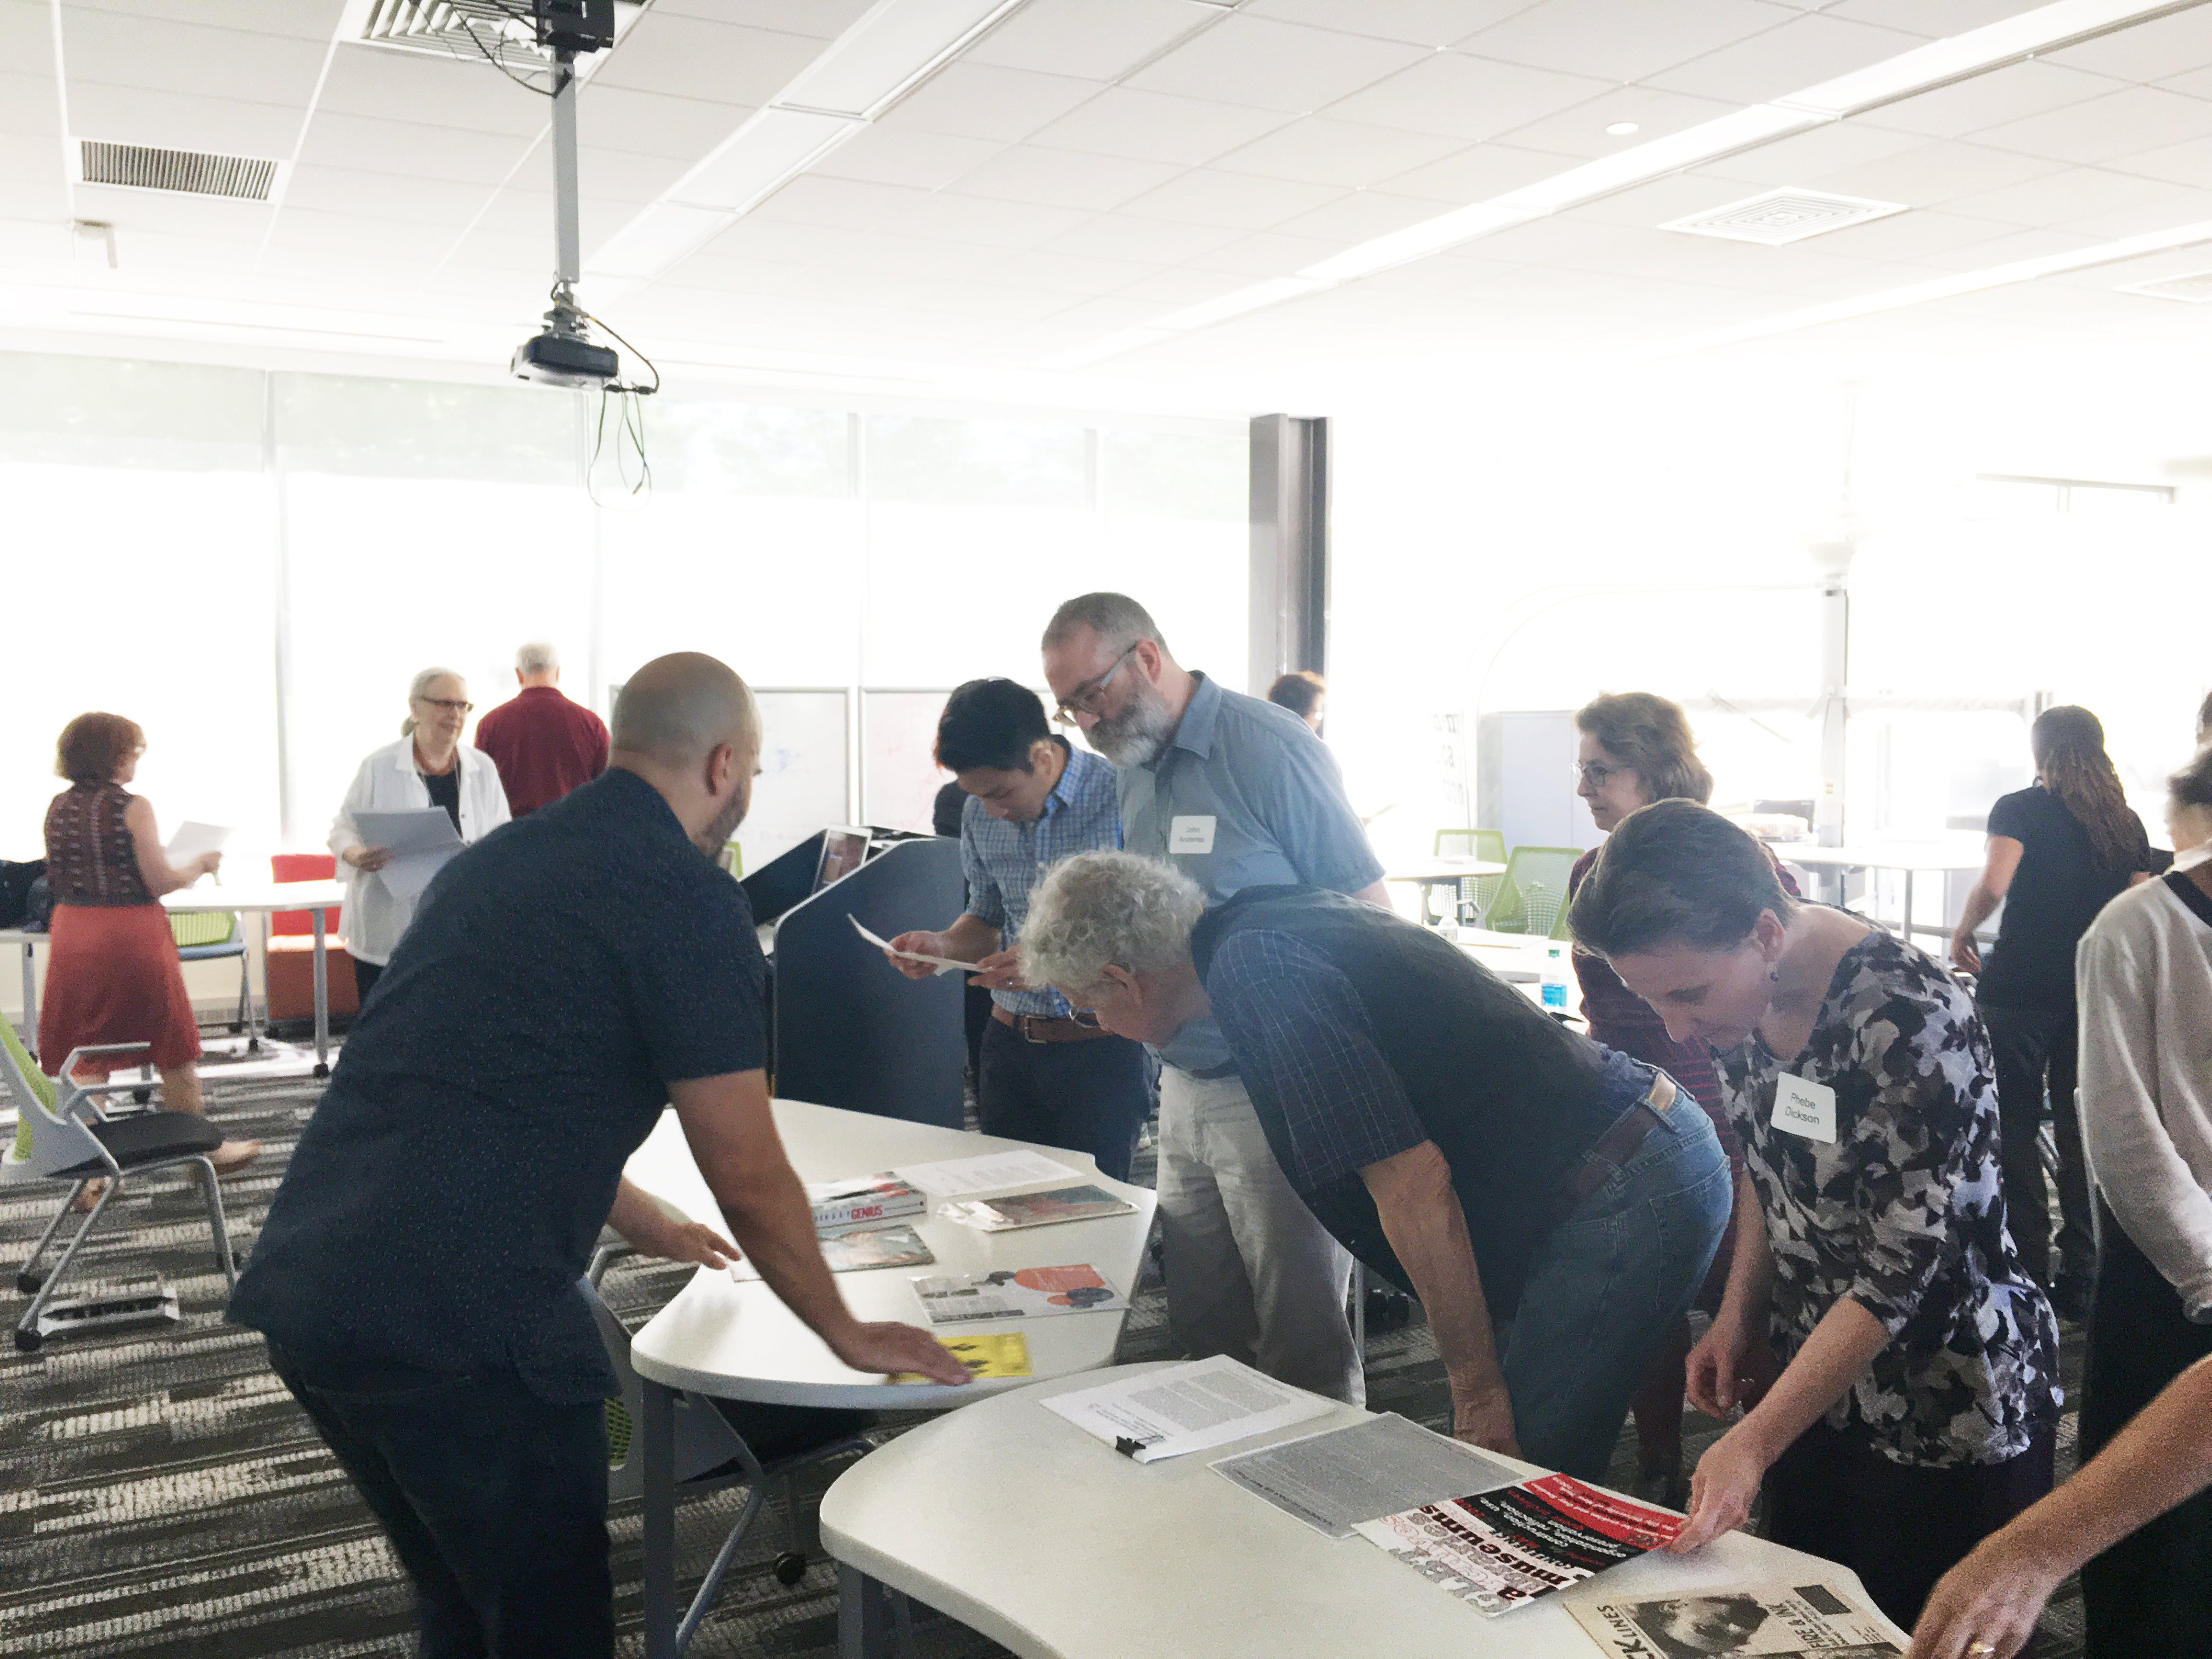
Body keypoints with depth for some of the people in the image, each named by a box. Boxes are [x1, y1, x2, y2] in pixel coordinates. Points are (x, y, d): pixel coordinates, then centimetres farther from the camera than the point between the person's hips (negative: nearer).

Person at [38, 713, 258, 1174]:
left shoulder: (58, 809, 5)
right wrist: (201, 864, 3)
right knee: (173, 1048, 10)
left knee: (82, 1056, 9)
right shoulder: (132, 808, -12)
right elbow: (161, 883, -13)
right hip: (132, 937, -5)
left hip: (73, 934, 5)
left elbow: (59, 880, 15)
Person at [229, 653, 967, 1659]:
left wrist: (647, 1227, 41)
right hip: (459, 1320, -8)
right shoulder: (690, 899, -8)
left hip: (299, 1288, 8)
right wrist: (847, 1335, 11)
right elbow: (749, 1179, -5)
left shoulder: (496, 860, 16)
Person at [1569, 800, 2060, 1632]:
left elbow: (1898, 1278, -26)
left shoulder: (1908, 1018, -28)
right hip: (1819, 1381, 7)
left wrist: (1752, 1444, -27)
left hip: (1948, 1411, -7)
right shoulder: (1740, 991, -6)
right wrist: (1738, 1316, 1)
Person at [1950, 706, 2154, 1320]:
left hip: (2019, 990, -4)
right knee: (2082, 1131, 11)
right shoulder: (2127, 825, 8)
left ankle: (2029, 1267, 7)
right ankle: (2081, 1275, 13)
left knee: (2015, 1129, 5)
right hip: (2095, 995, 4)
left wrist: (1961, 932, -4)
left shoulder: (2020, 809, -5)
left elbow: (1994, 885, -20)